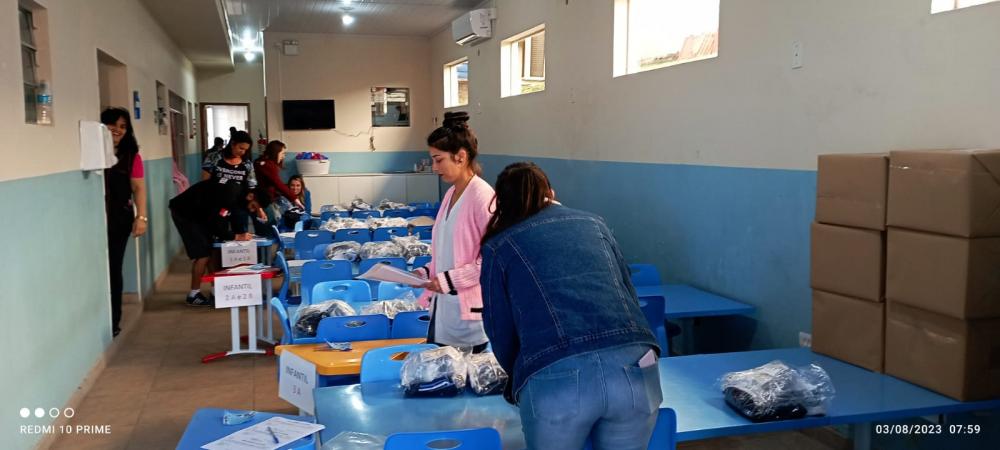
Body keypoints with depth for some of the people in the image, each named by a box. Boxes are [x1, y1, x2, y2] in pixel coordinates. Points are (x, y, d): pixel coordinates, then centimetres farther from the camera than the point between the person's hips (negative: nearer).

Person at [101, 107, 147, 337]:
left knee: (114, 267, 5)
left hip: (119, 217, 1)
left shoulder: (131, 155, 8)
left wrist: (141, 216, -7)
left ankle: (113, 321, 13)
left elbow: (138, 187, 4)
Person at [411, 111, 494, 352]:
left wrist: (450, 280, -18)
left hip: (469, 314, -8)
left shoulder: (482, 197, -15)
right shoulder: (451, 194, 11)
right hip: (443, 308, 8)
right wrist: (426, 272, 5)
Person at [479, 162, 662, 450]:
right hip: (635, 368, 3)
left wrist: (521, 376, 37)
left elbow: (501, 332, 18)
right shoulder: (593, 224, 24)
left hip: (557, 379, -3)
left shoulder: (498, 246, 16)